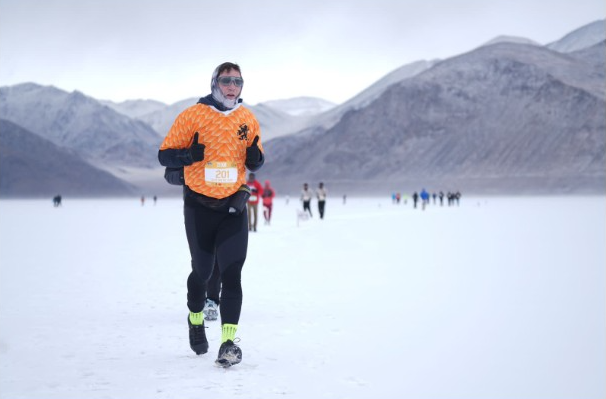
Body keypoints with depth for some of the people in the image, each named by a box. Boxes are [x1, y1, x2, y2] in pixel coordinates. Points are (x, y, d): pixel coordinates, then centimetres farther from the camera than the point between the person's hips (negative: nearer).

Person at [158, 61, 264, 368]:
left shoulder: (247, 119, 3)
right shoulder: (193, 116, -7)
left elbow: (255, 163, 14)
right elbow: (165, 154, -5)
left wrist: (255, 156, -11)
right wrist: (189, 154, -25)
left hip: (234, 207, 1)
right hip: (199, 206, -1)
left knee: (231, 272, -11)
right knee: (202, 270, 11)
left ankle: (229, 342, -12)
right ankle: (195, 319, 40)